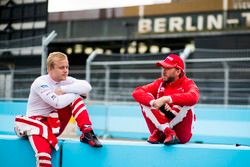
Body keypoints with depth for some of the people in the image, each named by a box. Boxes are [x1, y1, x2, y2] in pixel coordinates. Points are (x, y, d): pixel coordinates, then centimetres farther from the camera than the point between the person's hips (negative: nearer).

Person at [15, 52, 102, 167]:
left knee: (76, 99, -9)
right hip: (36, 121, -6)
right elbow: (58, 103, -32)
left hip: (55, 122, 6)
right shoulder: (40, 83, -18)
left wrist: (64, 89, -25)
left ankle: (87, 133, -17)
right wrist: (77, 92, -18)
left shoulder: (66, 80, 0)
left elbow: (87, 87, -18)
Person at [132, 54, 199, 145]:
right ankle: (167, 132, -27)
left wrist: (166, 99, -39)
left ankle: (159, 132, -23)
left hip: (181, 134, -3)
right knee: (145, 99, -12)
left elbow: (193, 97, -31)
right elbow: (136, 92, -10)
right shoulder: (159, 83, 6)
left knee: (187, 102, -25)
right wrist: (154, 102, -29)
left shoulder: (187, 83, -5)